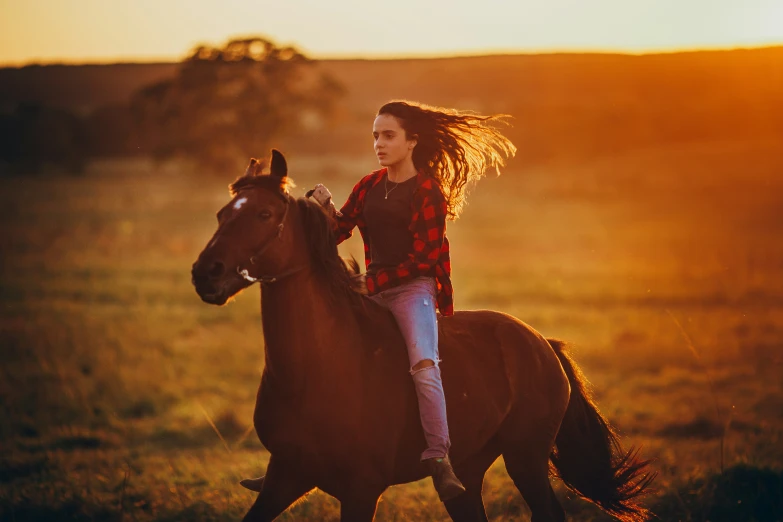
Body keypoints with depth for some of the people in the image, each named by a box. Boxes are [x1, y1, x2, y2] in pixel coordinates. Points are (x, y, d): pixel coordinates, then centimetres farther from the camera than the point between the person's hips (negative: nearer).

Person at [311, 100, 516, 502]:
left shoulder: (428, 191, -5)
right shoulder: (369, 186, 13)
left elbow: (422, 257, -10)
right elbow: (339, 230, 11)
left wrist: (372, 280, -15)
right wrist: (324, 206, -9)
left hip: (412, 288, -7)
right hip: (373, 291, 7)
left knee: (423, 363, -30)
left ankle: (439, 460, -35)